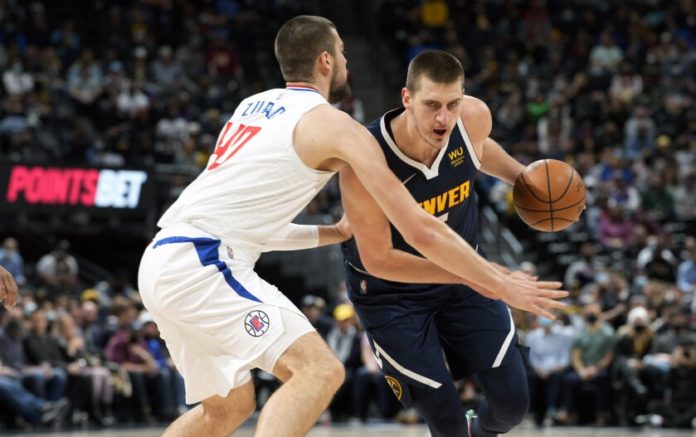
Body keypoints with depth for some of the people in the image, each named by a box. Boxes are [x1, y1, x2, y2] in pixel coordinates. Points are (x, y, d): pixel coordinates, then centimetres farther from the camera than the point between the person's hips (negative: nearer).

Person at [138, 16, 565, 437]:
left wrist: (333, 234, 31)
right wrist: (505, 284, 2)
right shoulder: (334, 125, -3)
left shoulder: (253, 107, 21)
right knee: (319, 370, -16)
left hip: (161, 262, 9)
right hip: (202, 264, -9)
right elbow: (420, 230, -6)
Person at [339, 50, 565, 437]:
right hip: (391, 293, -4)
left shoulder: (475, 117, -19)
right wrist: (466, 273, -33)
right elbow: (378, 260, -27)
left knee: (513, 401, 1)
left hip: (463, 274, 4)